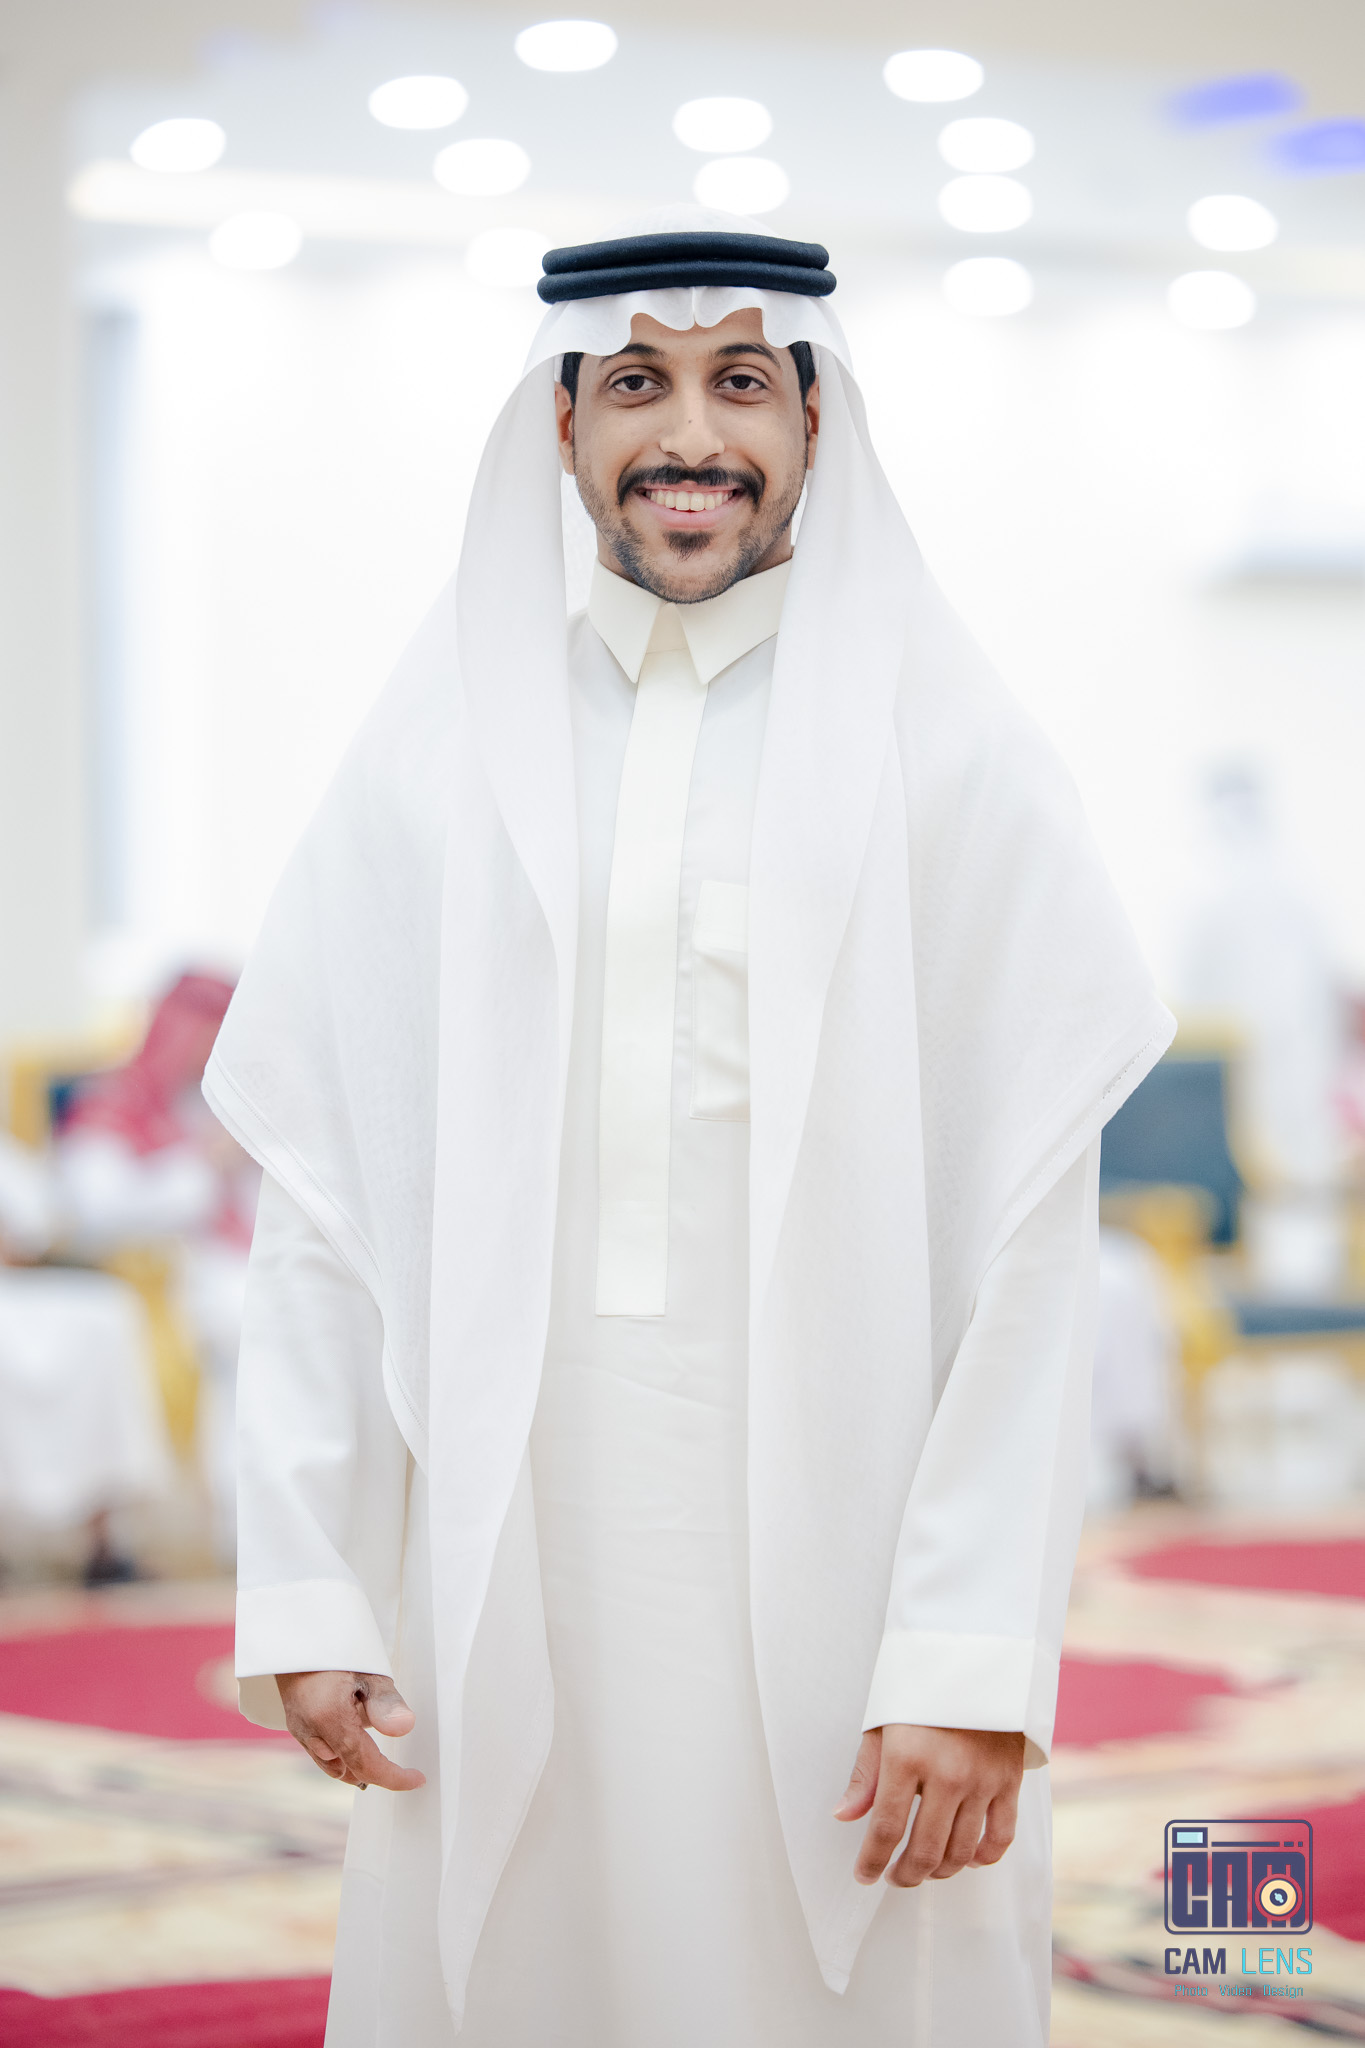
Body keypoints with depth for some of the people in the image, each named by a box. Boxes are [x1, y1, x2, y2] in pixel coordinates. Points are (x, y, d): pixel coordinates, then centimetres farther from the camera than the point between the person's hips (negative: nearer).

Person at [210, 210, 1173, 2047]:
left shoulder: (940, 744, 1)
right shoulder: (443, 746, 8)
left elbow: (1028, 1235, -5)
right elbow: (319, 1200, 6)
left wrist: (975, 1661, -12)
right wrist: (304, 1592, -1)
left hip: (829, 1536, -2)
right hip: (501, 1559, 2)